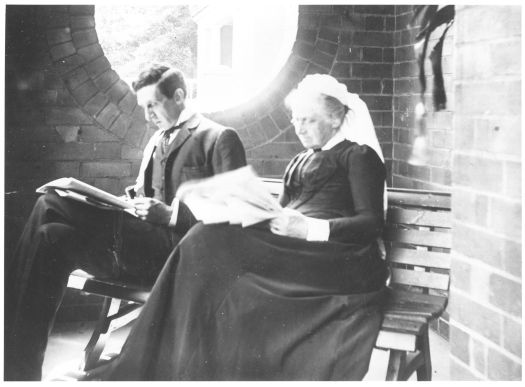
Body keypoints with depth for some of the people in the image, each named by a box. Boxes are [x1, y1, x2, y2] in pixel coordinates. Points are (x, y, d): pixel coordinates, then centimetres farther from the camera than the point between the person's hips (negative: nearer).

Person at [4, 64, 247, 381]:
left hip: (180, 252, -8)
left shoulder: (220, 138, 2)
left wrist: (171, 214, -16)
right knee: (53, 237, -19)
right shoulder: (156, 141, 26)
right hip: (140, 243, 8)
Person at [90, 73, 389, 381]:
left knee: (213, 244, -24)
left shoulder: (359, 156, 7)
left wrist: (309, 228, -19)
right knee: (208, 245, -22)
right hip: (291, 249, 6)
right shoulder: (299, 162, 29)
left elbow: (372, 223, -5)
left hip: (333, 258, -6)